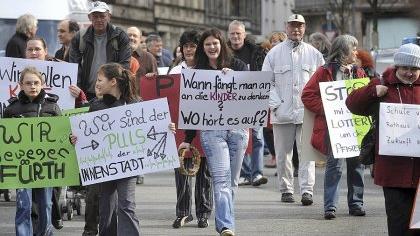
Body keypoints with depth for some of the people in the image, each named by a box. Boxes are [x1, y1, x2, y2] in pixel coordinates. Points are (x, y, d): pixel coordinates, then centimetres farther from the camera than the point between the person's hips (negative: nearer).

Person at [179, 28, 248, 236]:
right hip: (211, 130, -1)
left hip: (238, 127, 2)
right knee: (221, 179, -13)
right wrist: (188, 139, 9)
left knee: (232, 180, 7)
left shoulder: (237, 65, 10)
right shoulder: (198, 72, 10)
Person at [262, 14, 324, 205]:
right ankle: (286, 190, 16)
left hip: (307, 112, 0)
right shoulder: (275, 53, 7)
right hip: (282, 111, 0)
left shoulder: (314, 54, 10)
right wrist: (275, 104, -6)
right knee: (283, 154, 5)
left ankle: (307, 190, -11)